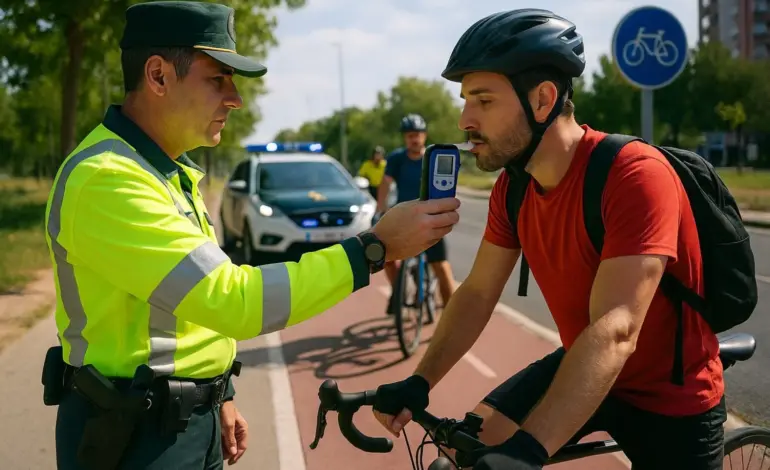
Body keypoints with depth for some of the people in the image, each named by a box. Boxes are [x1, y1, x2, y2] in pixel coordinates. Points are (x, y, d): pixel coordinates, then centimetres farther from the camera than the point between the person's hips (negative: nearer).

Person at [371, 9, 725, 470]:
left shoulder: (635, 175, -29)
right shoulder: (512, 186, -8)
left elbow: (614, 334, -37)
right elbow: (477, 293, 0)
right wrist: (419, 383, -13)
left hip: (671, 396, -5)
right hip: (583, 371, 5)